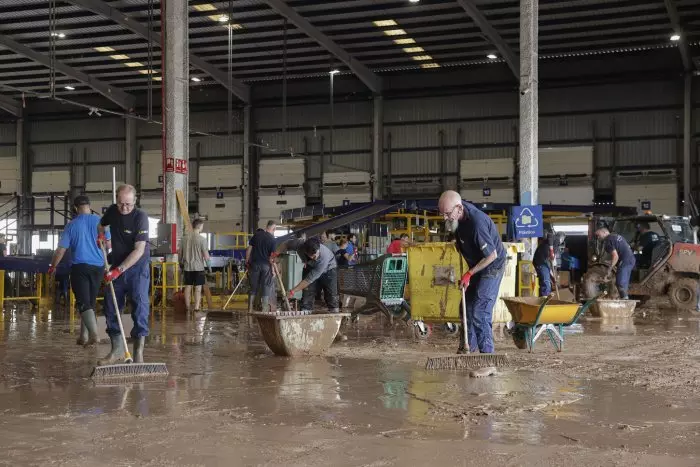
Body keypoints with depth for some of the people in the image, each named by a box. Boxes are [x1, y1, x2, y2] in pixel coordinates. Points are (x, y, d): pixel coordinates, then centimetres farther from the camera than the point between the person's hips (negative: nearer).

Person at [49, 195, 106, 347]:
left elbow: (61, 249, 1)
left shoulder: (72, 225, -1)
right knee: (90, 302, 14)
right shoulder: (99, 221, -1)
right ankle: (84, 336, 19)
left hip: (79, 267, -2)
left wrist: (53, 266, 15)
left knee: (83, 303, -7)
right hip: (98, 266, 2)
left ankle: (94, 334, -25)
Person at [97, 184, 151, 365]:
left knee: (139, 306, -10)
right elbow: (101, 225, 25)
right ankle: (117, 349, 17)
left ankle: (138, 351, -5)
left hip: (137, 267, -6)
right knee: (110, 307, 5)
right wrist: (101, 234, 4)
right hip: (117, 267, 6)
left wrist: (119, 270, -27)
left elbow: (139, 250, -24)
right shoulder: (112, 211, 0)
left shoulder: (140, 216, -19)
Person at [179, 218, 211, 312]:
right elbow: (206, 255, -12)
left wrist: (181, 264, 23)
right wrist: (209, 266, 1)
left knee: (188, 287, 11)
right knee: (198, 288, 1)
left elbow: (180, 253, 9)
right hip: (198, 267, -4)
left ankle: (187, 307, 18)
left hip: (187, 267, 4)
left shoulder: (184, 238, 3)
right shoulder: (202, 239, -12)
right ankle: (196, 308, -1)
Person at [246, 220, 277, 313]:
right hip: (266, 265, -3)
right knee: (266, 287, 6)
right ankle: (264, 310, 7)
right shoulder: (272, 239, -8)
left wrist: (247, 261, 12)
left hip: (254, 263, 3)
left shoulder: (257, 234, 1)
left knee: (253, 287, 10)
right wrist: (274, 269, -5)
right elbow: (272, 256, -10)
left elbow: (249, 249, 2)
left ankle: (250, 309, 11)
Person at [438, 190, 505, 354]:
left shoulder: (476, 223, -35)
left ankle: (486, 352, -6)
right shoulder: (460, 213, -8)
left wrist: (469, 273, -21)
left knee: (479, 312, -13)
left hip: (491, 267, -9)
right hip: (476, 266, 9)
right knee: (467, 308, 14)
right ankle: (467, 348, 26)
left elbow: (492, 255, -28)